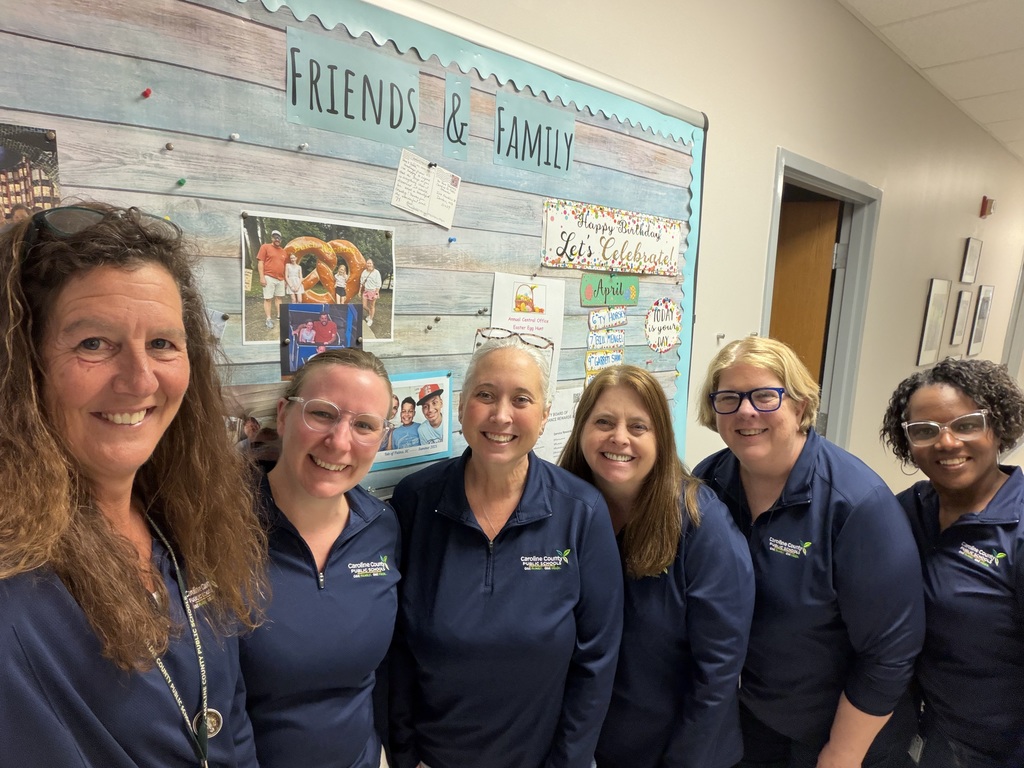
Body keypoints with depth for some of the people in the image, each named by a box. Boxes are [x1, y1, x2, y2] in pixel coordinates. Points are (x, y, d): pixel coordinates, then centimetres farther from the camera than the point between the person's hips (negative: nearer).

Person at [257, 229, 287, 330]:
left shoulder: (284, 251, 15)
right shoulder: (265, 247, -2)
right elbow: (260, 262, -6)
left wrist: (285, 279, 17)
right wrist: (262, 277, -13)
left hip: (280, 279, 6)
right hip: (269, 277, -6)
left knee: (279, 298, 10)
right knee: (268, 298, -4)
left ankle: (279, 317, 17)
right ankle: (269, 319, -3)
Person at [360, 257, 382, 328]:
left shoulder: (376, 272, -9)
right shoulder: (364, 272, 6)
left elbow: (378, 284, -9)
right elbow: (361, 282, 13)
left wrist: (377, 292, -13)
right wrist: (360, 290, 11)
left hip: (373, 291, -5)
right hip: (365, 290, 5)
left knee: (372, 306, 4)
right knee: (364, 306, 5)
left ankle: (371, 319, 19)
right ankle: (369, 314, 35)